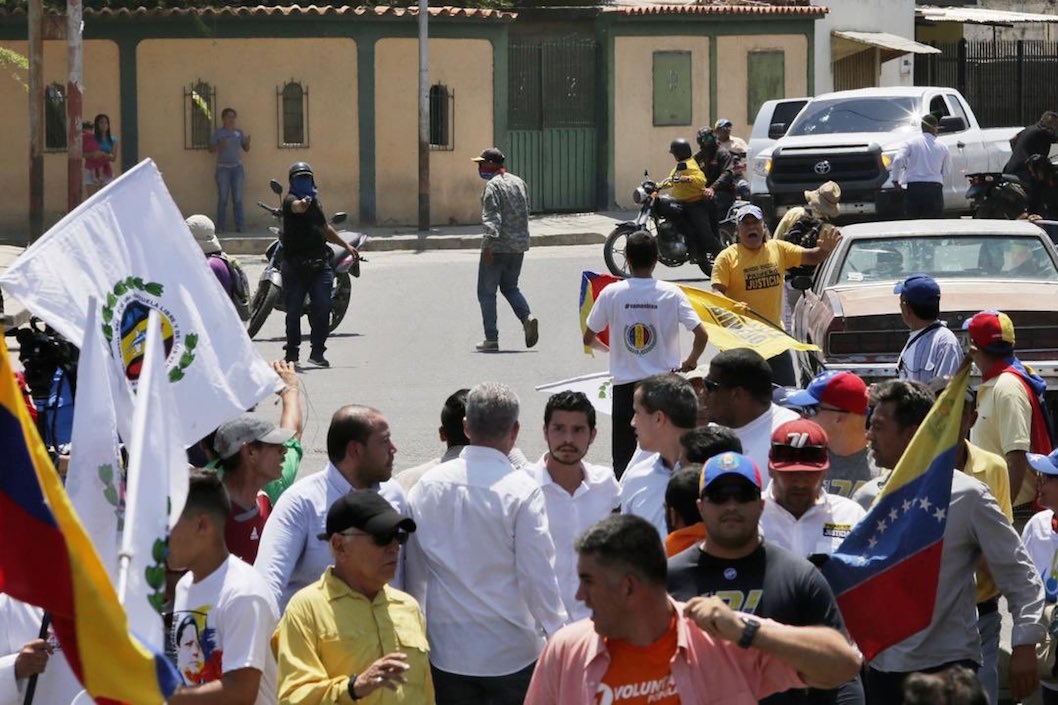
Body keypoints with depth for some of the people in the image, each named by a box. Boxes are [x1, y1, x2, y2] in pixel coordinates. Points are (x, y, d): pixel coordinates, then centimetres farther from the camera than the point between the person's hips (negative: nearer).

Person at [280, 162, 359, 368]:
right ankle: (292, 353, 15)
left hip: (319, 264, 5)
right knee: (293, 311, 3)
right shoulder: (290, 200, -6)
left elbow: (325, 228, 32)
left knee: (322, 309, -6)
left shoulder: (315, 200, 17)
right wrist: (302, 204, -56)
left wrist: (346, 246, 35)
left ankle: (317, 352, 3)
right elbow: (296, 207, -33)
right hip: (295, 264, -5)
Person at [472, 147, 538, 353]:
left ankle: (491, 338, 0)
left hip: (497, 246, -8)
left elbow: (492, 216, -21)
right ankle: (527, 317, -5)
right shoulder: (519, 182, 12)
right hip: (519, 246, 8)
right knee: (510, 287, 20)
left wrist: (490, 243, -24)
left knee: (486, 292, 2)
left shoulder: (493, 186, -12)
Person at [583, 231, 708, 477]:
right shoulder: (671, 293, -7)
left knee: (623, 458, 7)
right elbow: (702, 335, -10)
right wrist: (691, 361, 10)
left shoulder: (611, 293, -6)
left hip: (624, 385, 0)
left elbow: (589, 339, 1)